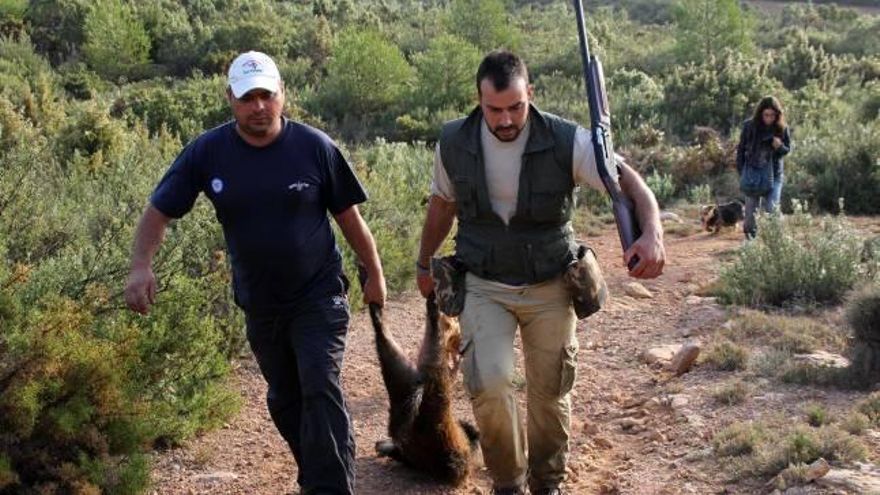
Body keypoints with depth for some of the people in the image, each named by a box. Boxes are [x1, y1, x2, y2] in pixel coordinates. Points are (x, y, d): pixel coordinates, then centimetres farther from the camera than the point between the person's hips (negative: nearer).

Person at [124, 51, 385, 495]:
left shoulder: (315, 147, -14)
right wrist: (141, 265, -21)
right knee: (284, 399, 17)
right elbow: (158, 211, -5)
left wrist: (374, 274, 2)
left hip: (318, 296, -3)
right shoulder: (206, 153, -9)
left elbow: (348, 217, -4)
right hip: (259, 304, 4)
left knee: (320, 390, -16)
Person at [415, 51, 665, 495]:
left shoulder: (565, 141, -16)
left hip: (549, 287, 0)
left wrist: (652, 232, -39)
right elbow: (441, 206, 9)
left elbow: (628, 181, -19)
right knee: (488, 383, -17)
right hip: (483, 285, 0)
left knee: (549, 392, 10)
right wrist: (424, 264, 21)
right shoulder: (454, 143, -8)